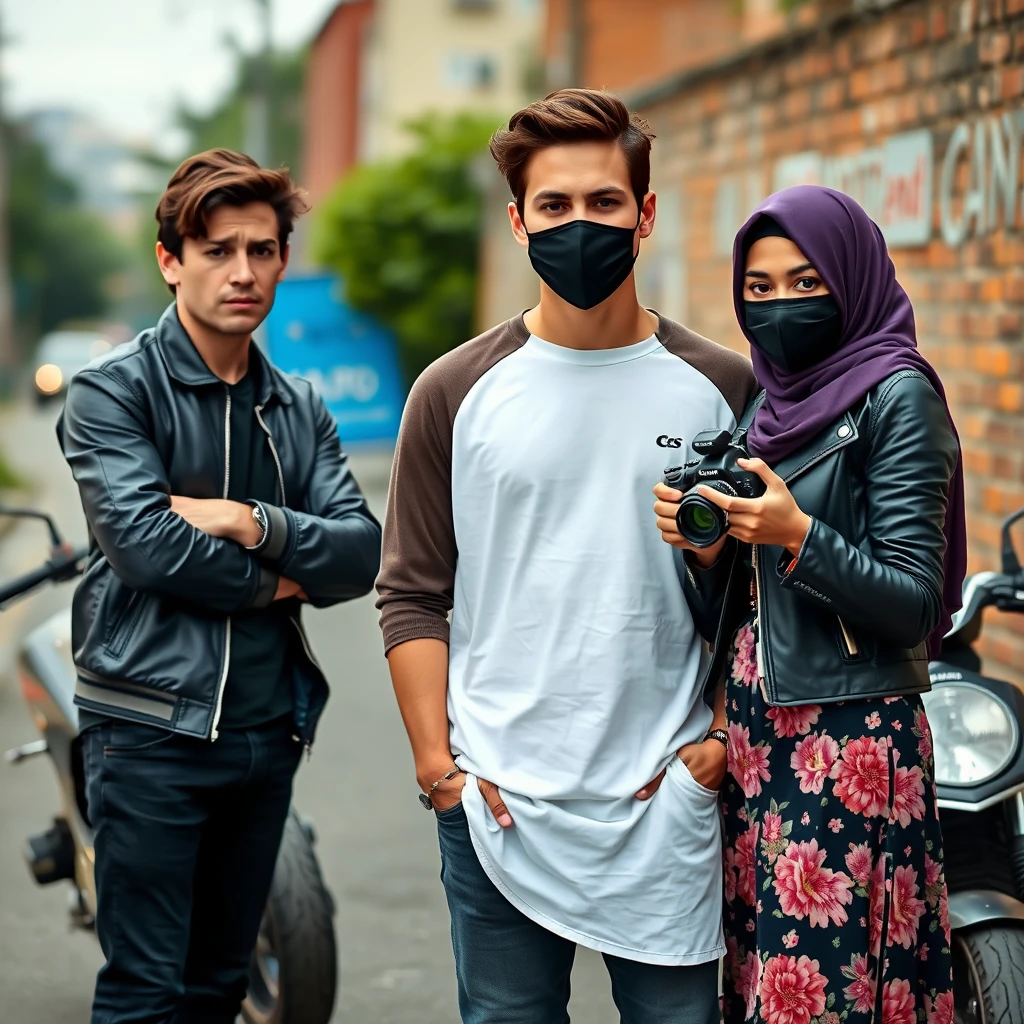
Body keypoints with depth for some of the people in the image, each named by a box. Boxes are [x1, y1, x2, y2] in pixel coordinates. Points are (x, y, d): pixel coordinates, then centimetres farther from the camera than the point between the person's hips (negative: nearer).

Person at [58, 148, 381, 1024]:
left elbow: (361, 554, 0)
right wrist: (272, 582, -6)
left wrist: (253, 523, -15)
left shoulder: (300, 410, 12)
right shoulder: (115, 390, -4)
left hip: (268, 728, 5)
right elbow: (144, 543, -18)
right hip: (151, 726, -5)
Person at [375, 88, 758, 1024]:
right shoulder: (458, 393, 2)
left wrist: (725, 736, -3)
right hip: (496, 802, 0)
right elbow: (412, 594, 4)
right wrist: (436, 763, -3)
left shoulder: (721, 388, 3)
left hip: (669, 806, 0)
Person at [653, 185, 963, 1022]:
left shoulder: (895, 395, -6)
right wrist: (705, 546, -5)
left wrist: (798, 535, -23)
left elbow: (915, 604, -11)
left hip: (850, 738, -7)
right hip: (756, 735, 7)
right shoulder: (767, 404, 14)